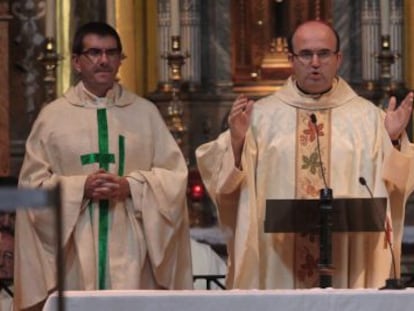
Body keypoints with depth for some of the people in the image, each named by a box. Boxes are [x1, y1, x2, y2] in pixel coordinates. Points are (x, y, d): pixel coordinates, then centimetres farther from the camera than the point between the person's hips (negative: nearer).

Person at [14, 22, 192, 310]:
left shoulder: (146, 112, 9)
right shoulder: (53, 115, 7)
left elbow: (174, 175, 5)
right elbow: (33, 183, 4)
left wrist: (130, 186, -11)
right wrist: (80, 188, -11)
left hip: (131, 250, 1)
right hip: (75, 253, 0)